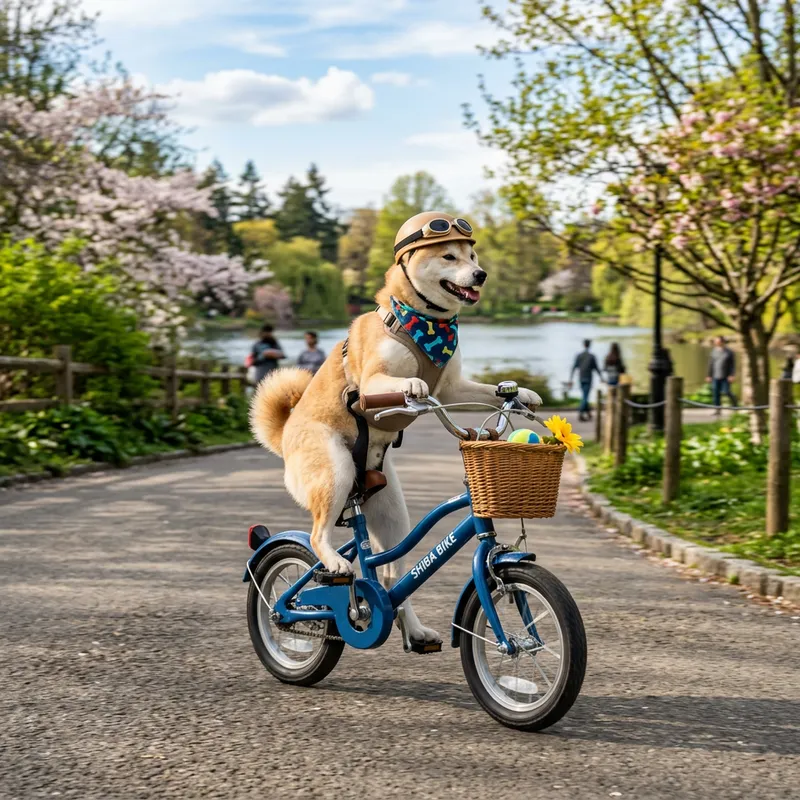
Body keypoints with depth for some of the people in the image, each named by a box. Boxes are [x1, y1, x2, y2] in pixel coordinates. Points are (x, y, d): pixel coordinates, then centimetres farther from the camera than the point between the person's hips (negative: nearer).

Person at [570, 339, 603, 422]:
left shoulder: (578, 356, 0)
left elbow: (574, 368, -3)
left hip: (581, 378, 4)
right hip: (588, 379, -4)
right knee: (585, 397, -6)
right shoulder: (592, 356, -8)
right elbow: (596, 368, -5)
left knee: (584, 396, 17)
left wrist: (570, 379, -1)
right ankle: (580, 413, -17)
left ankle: (588, 413, 23)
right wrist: (601, 377, 8)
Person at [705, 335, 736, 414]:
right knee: (716, 393, -1)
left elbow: (733, 364, -3)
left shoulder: (729, 352, -1)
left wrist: (732, 375, -14)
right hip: (716, 377, 4)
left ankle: (733, 401, 21)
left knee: (726, 392, -9)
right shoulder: (714, 351, 10)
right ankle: (718, 409, 5)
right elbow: (711, 364, 13)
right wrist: (709, 375, 10)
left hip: (726, 377, -4)